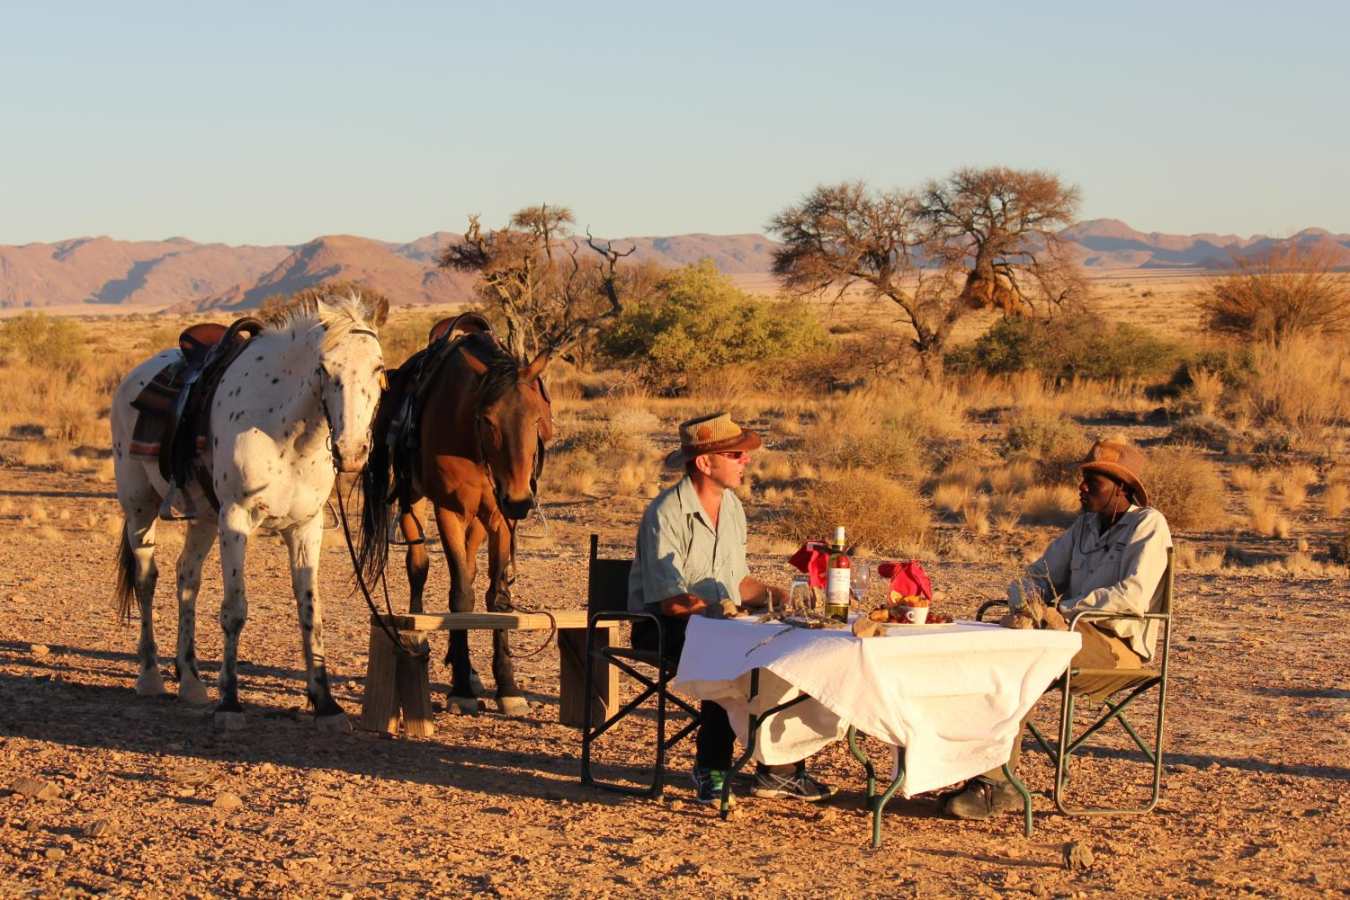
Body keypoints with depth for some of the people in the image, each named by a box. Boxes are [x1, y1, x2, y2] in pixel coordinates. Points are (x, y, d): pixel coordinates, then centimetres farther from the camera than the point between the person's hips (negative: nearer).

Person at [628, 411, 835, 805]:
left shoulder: (732, 506, 11)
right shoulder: (666, 514, -16)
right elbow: (671, 602, -21)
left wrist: (774, 595, 0)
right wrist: (721, 608, -30)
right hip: (662, 627, -8)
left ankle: (781, 767, -8)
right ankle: (711, 769, -22)